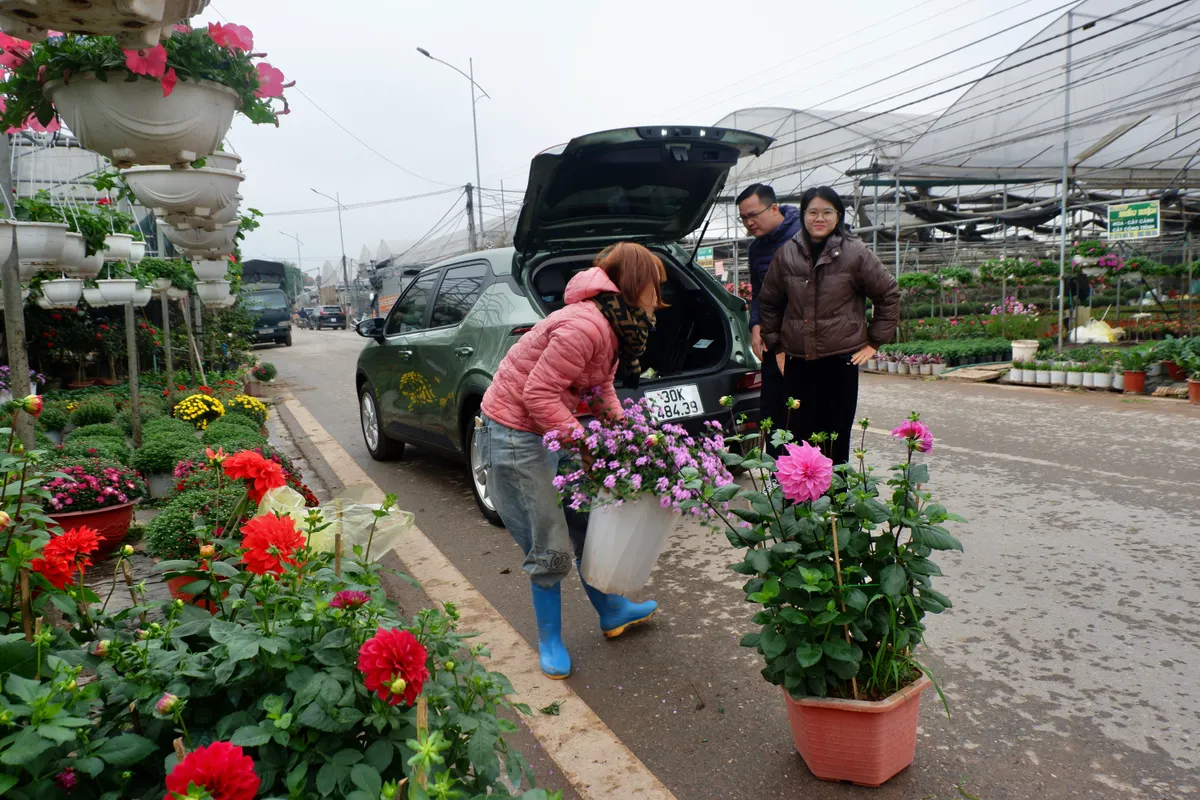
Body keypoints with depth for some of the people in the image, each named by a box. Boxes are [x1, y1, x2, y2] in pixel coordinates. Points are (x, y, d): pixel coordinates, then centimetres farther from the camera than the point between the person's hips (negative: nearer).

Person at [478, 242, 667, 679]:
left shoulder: (615, 325, 4)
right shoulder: (584, 326, -28)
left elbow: (602, 388, 12)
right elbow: (538, 394, -27)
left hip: (554, 430, 9)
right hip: (516, 433, -9)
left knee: (584, 524, 17)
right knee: (551, 545, -1)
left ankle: (612, 612, 35)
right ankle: (550, 641, 20)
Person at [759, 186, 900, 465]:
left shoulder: (856, 253, -2)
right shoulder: (786, 254, 5)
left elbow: (888, 295, 5)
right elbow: (769, 302, 16)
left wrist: (874, 341, 3)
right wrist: (776, 346, 13)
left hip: (842, 360, -2)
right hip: (797, 361, 2)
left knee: (836, 439, 4)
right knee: (799, 437, 4)